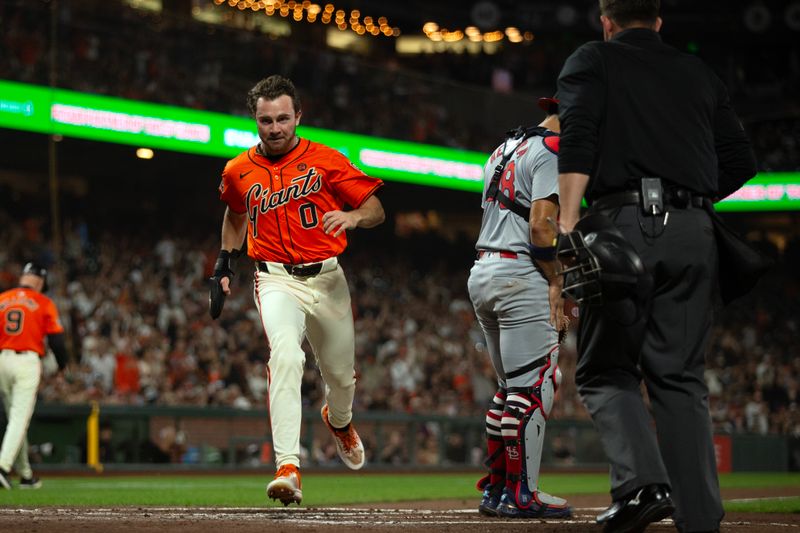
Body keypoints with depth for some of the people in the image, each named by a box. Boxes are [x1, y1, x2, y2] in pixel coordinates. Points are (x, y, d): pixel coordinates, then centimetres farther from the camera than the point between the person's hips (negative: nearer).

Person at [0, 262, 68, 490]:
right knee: (20, 418, -7)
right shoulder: (44, 303, 1)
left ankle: (25, 474, 19)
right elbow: (56, 338, -1)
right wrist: (62, 365, 14)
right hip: (27, 362, -4)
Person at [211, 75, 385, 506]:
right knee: (286, 356, -29)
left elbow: (376, 210, -3)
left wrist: (352, 216, -24)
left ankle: (339, 422, 54)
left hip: (327, 279, 1)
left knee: (341, 375, 14)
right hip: (276, 280, -1)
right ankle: (288, 469, -36)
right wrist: (224, 262, 17)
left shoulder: (326, 161, -4)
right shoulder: (238, 171, 4)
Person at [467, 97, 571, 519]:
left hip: (481, 274, 9)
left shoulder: (504, 149, 21)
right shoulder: (553, 151, -8)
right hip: (521, 277, -9)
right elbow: (541, 224, -18)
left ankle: (496, 489, 16)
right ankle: (520, 494, -6)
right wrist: (556, 284, -13)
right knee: (533, 386, -6)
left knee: (512, 387, 16)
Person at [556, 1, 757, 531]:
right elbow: (740, 161, 15)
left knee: (605, 369, 3)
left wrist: (566, 226, -15)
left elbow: (578, 140, -7)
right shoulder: (699, 73, 23)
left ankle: (642, 482, -20)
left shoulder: (593, 60, 11)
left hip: (625, 224, -3)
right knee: (681, 378, 6)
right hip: (694, 233, 4)